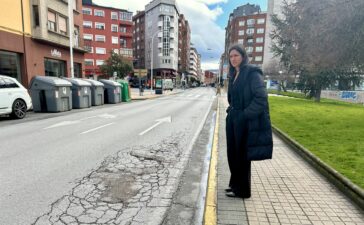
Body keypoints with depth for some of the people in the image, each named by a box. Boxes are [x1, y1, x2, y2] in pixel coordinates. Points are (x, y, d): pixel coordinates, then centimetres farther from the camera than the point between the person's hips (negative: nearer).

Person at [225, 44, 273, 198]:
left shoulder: (252, 73, -11)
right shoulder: (234, 75, 13)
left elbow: (261, 97, -19)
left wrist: (245, 115, -20)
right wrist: (230, 111, 9)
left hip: (245, 122, -8)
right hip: (233, 120, 8)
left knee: (242, 155, 3)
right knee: (233, 153, 16)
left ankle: (242, 190, 20)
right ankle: (235, 184, 33)